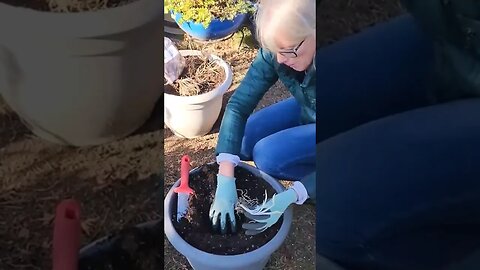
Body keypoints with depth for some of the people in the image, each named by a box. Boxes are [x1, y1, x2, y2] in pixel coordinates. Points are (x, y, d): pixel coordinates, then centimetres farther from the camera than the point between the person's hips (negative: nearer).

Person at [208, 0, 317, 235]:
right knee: (240, 142, -6)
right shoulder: (277, 50, -26)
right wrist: (226, 179, -33)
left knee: (268, 156, -24)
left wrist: (291, 196, -40)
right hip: (306, 111, 6)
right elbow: (239, 105, -24)